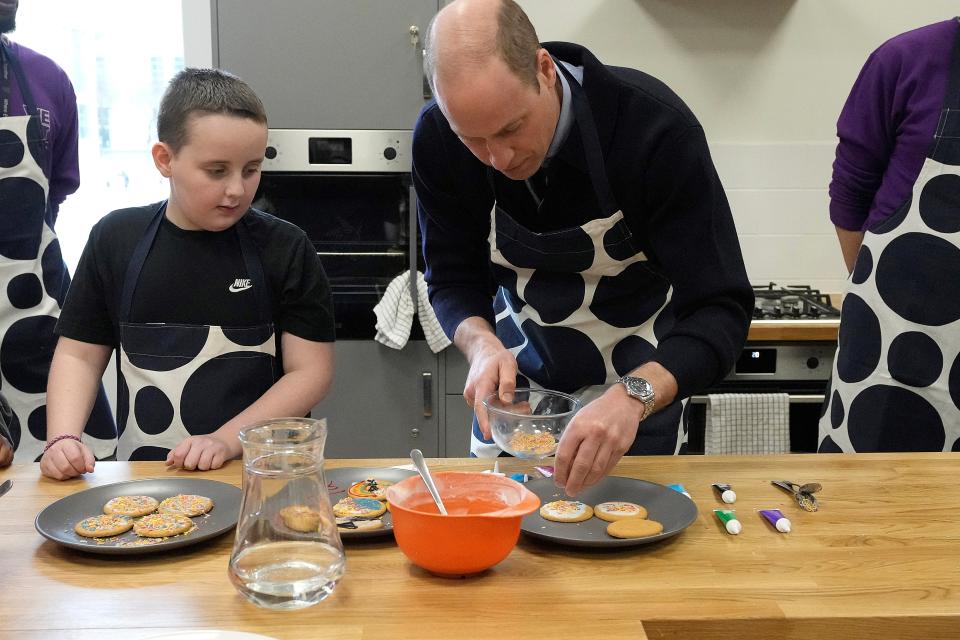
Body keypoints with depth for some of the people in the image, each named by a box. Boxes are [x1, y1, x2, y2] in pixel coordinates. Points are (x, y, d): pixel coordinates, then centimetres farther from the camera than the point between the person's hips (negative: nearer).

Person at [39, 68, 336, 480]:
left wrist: (225, 441, -12)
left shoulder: (285, 249, -2)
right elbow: (79, 354, 11)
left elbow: (311, 370, -3)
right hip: (144, 475, 3)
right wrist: (63, 438, -5)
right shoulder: (116, 240, 7)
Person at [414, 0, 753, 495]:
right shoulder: (437, 140, -21)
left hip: (642, 383, -2)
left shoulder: (656, 127, -31)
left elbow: (720, 311, -31)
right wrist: (482, 344, -31)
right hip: (515, 382, 3)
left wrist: (633, 396, -48)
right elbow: (453, 281, -9)